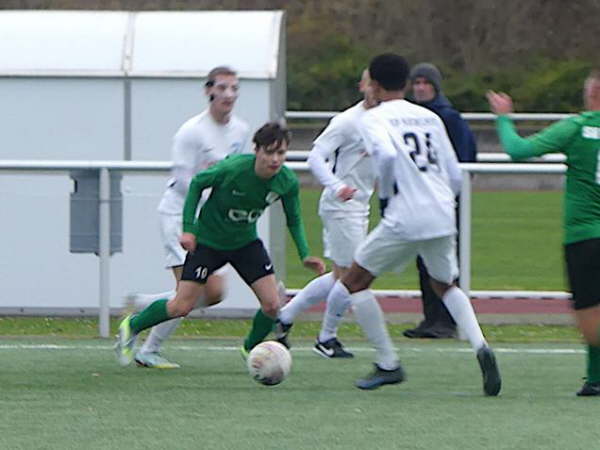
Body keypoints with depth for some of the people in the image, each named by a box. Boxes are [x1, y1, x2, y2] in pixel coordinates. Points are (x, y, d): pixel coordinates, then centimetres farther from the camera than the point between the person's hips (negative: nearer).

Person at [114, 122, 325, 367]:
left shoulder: (288, 183, -16)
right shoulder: (232, 169, -29)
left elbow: (294, 220, 3)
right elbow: (197, 183, -12)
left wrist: (305, 256, -8)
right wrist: (188, 228, -15)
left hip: (246, 243, 4)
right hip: (208, 241, -4)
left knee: (272, 305, -9)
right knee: (182, 306, -5)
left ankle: (250, 349, 20)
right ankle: (131, 326, 22)